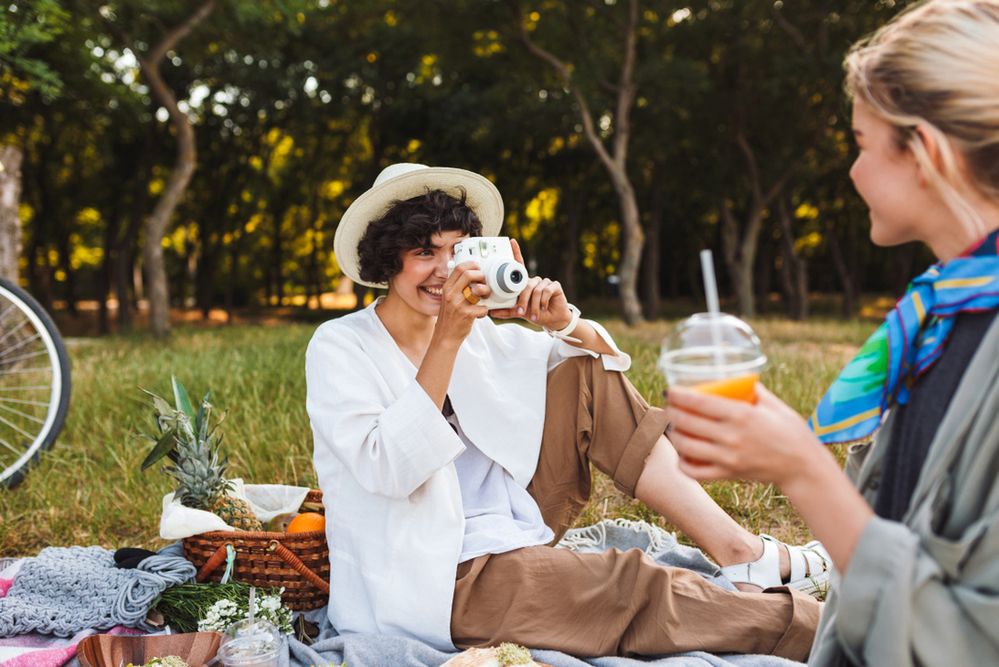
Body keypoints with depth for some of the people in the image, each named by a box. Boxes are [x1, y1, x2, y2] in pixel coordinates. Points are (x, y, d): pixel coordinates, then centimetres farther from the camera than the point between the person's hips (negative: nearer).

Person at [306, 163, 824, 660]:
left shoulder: (476, 334, 10)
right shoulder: (339, 348, -9)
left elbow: (604, 354, 12)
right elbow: (387, 471, -24)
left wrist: (563, 322, -11)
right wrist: (447, 340, -26)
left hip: (513, 534, 7)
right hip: (438, 581, -7)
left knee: (587, 375, -2)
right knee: (641, 587, -25)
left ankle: (740, 551, -5)